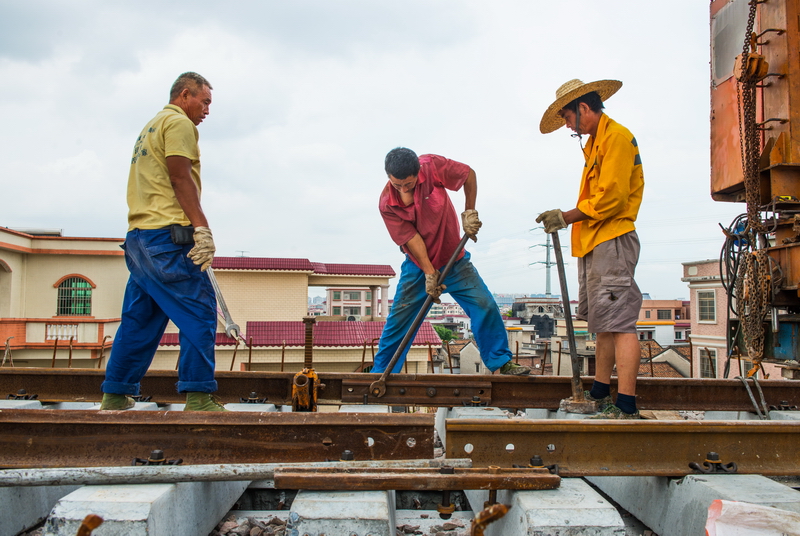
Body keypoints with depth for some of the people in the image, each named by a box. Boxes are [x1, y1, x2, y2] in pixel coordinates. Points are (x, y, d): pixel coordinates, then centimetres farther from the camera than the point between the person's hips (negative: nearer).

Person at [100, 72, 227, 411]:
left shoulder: (150, 128, 28)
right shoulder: (178, 122, -1)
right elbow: (180, 177, -13)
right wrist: (202, 227, -18)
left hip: (138, 236, 10)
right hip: (167, 234, -10)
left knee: (139, 319, 11)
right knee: (199, 313, -10)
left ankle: (115, 397, 14)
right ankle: (198, 397, -14)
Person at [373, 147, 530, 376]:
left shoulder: (432, 167, -20)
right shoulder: (387, 203, -19)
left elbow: (469, 174, -4)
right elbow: (412, 238, -20)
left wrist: (470, 212, -7)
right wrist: (429, 273, -25)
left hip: (453, 258, 1)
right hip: (418, 265, -1)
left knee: (485, 305, -8)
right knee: (399, 317, -4)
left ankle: (502, 363, 5)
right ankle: (380, 372, 10)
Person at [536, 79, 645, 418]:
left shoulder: (616, 136, -9)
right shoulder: (596, 142, 22)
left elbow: (611, 197, -17)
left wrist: (567, 217, -11)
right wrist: (566, 220, 7)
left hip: (612, 241, -10)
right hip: (595, 243, 10)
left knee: (619, 322, -12)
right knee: (604, 324, 14)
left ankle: (626, 406, -11)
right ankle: (600, 395, 22)